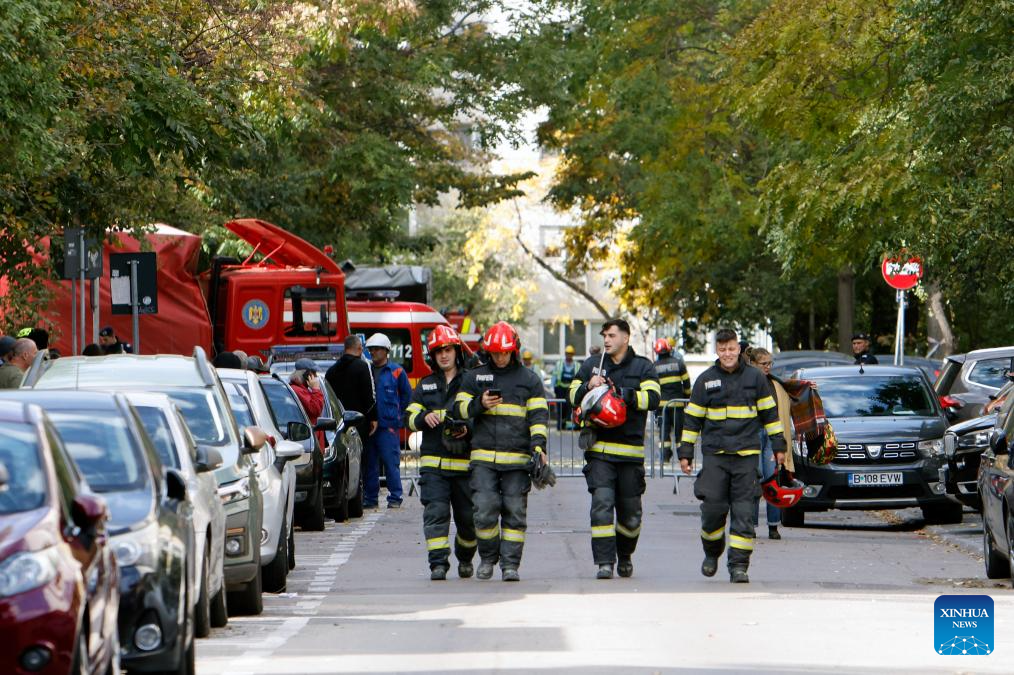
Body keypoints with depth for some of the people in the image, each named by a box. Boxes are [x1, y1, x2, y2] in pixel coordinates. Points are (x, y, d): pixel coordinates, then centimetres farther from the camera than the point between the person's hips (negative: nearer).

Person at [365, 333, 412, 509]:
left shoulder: (396, 372, 1)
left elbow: (407, 395, 9)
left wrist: (396, 414, 7)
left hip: (389, 426, -4)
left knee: (391, 462, -6)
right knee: (369, 463, 6)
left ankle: (395, 498, -2)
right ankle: (370, 498, 12)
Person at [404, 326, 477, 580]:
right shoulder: (425, 386, 16)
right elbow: (409, 418, 11)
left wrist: (469, 429, -14)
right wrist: (423, 417, -11)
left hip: (464, 463, -1)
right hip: (433, 463, 1)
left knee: (467, 517, 5)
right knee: (435, 512, -12)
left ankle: (465, 558, 29)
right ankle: (438, 563, -15)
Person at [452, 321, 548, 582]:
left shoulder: (529, 380, 10)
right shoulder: (474, 377, 13)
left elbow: (538, 415, 6)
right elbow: (458, 409, 11)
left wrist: (538, 444, -10)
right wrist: (480, 404, -9)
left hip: (518, 458, 0)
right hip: (484, 458, 0)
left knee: (514, 513, -2)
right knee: (485, 511, -8)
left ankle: (510, 564, 2)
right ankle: (487, 558, 12)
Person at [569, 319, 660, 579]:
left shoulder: (643, 367, 5)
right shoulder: (591, 366, 12)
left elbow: (653, 398, -9)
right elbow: (573, 396, 9)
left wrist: (621, 393, -21)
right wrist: (588, 387, -11)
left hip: (631, 449, 0)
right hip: (599, 449, 0)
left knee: (630, 513, 9)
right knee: (602, 504, -14)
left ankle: (625, 556, 32)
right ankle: (604, 562, -13)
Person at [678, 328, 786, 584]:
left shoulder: (755, 377, 7)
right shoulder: (705, 380, 7)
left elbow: (769, 414, 13)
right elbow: (692, 419, 11)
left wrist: (778, 445, 9)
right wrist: (685, 452, 8)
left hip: (746, 455, 0)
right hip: (714, 455, 0)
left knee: (744, 512, -5)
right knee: (713, 508, -4)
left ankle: (738, 565, -3)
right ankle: (711, 553, 21)